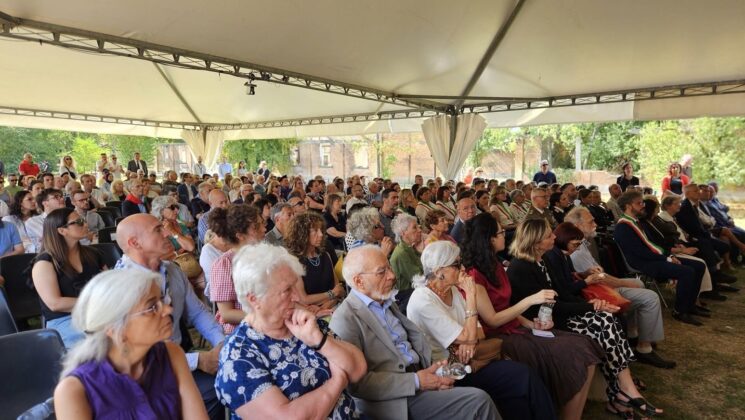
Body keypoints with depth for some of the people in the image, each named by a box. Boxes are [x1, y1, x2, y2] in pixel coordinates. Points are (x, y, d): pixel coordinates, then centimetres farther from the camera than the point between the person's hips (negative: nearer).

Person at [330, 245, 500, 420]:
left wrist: (436, 366, -2)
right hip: (392, 401, -7)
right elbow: (357, 383, -17)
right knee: (478, 400, -17)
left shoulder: (387, 302, 14)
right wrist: (416, 381, -16)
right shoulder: (345, 320, -12)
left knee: (479, 399, -13)